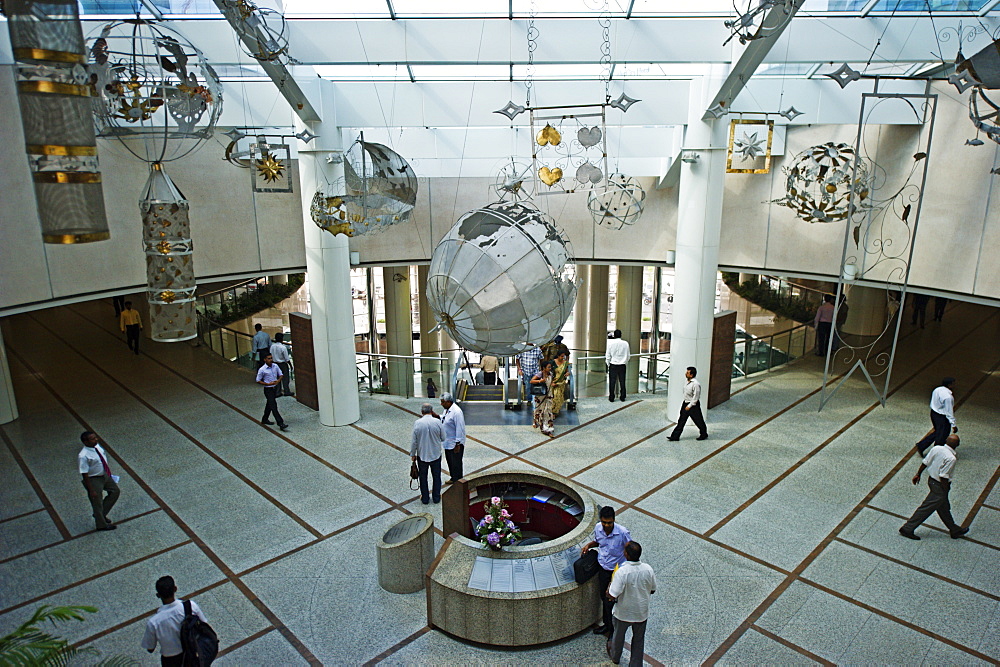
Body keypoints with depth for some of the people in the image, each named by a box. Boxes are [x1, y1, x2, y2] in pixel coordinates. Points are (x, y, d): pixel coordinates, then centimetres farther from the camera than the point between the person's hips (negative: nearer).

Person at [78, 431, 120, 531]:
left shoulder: (97, 446, -8)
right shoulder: (83, 456, -30)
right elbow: (85, 475, -24)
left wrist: (109, 473, 15)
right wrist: (91, 490, -20)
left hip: (105, 474, 8)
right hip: (94, 479, -8)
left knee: (115, 491, 22)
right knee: (97, 502, 12)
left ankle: (101, 514, 39)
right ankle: (102, 524, 34)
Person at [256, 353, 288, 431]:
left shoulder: (275, 366, -2)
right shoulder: (262, 370, -16)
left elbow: (280, 375, 8)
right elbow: (258, 381, -8)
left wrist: (278, 380, -13)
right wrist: (268, 384, -19)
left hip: (275, 388, 6)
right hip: (268, 389, -6)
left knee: (269, 404, 21)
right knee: (273, 406, -9)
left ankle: (264, 420, 40)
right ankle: (281, 423, -11)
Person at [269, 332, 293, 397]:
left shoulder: (272, 346, -5)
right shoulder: (283, 347, -20)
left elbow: (271, 356, 3)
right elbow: (287, 359, -15)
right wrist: (290, 365, -3)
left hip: (275, 363, 6)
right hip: (283, 364, -6)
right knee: (285, 378, 7)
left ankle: (278, 392, 19)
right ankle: (286, 391, 14)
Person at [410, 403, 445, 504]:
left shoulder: (417, 423, -15)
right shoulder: (438, 422, -14)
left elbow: (414, 441, -9)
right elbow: (443, 438, -5)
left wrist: (412, 454, 4)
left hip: (422, 455, 0)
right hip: (436, 454, 0)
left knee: (423, 477, 16)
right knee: (436, 476, 17)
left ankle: (425, 498, 25)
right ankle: (436, 497, 27)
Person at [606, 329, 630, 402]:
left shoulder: (610, 343, -8)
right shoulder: (625, 343, -3)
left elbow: (608, 356, -4)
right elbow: (628, 355, 4)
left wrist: (608, 364, 10)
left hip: (613, 365, -2)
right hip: (622, 365, 2)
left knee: (612, 382, 4)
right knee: (622, 381, 10)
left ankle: (611, 397, 7)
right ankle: (622, 397, 17)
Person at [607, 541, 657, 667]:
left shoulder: (622, 572, -33)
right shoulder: (648, 569, -18)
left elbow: (612, 595, -30)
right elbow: (652, 590, -2)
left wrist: (608, 591, -8)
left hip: (624, 612, -2)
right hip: (642, 612, 2)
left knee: (619, 635, 25)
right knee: (639, 639, 23)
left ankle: (615, 656, 50)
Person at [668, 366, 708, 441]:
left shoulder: (695, 384, -23)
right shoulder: (688, 382, 3)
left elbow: (696, 397, -21)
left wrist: (689, 406, -19)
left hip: (693, 405, -8)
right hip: (686, 403, 8)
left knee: (698, 421, 10)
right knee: (681, 421, 8)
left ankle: (704, 435, 31)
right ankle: (675, 436, 11)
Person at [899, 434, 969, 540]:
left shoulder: (936, 448, -6)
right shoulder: (951, 458, -26)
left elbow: (925, 462, 2)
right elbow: (943, 476, -25)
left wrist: (918, 474, 13)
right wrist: (946, 490, -12)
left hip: (931, 479, 8)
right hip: (939, 485, -8)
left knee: (943, 507, 24)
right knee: (927, 508, 3)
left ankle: (955, 530, 43)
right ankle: (907, 529, 9)